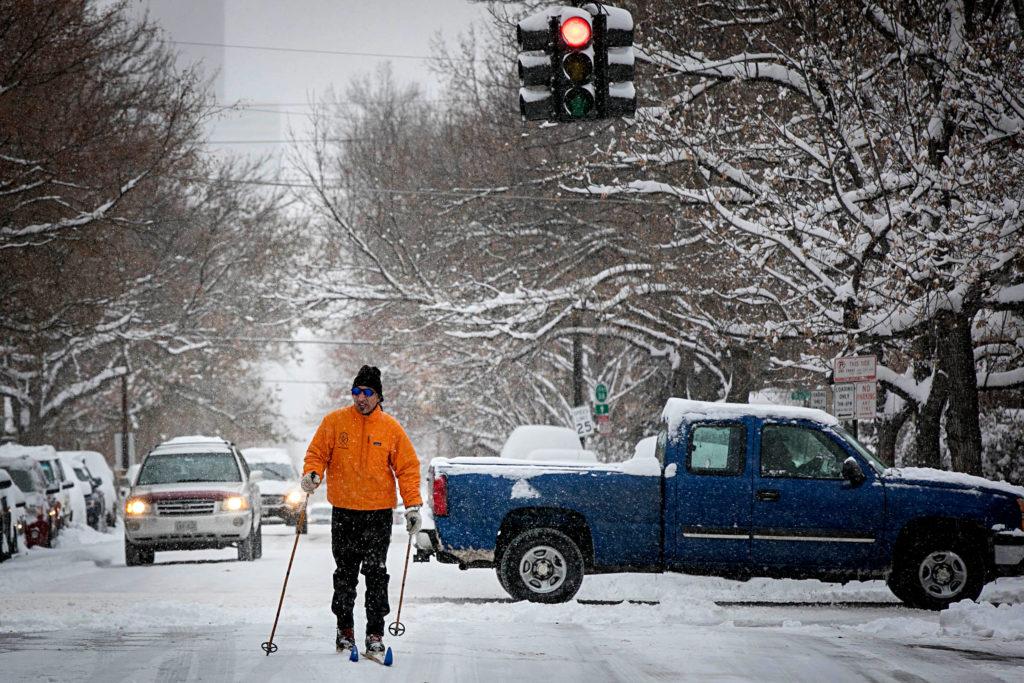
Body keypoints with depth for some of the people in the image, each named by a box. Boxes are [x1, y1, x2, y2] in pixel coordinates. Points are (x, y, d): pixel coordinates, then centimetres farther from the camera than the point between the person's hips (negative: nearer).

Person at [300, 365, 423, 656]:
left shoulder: (391, 428, 1)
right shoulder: (334, 422, 2)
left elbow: (408, 468, 4)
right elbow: (317, 453, 7)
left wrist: (412, 506, -3)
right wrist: (312, 474, -15)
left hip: (379, 512, -1)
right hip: (343, 512, 1)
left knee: (376, 574, -4)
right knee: (345, 573, 7)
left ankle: (375, 632, -1)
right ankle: (344, 628, 17)